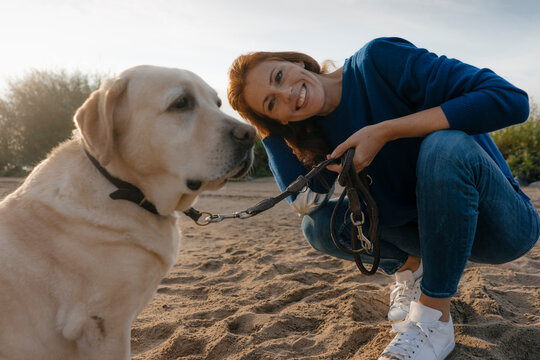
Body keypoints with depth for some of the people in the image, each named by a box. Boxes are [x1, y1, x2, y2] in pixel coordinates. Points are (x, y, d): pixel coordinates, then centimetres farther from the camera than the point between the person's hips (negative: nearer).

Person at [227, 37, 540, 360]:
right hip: (424, 228, 4)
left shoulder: (379, 59, -19)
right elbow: (305, 202, -15)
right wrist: (270, 132, -13)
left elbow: (511, 99, -25)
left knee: (447, 146, -34)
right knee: (319, 224, -11)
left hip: (505, 223, -4)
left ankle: (434, 322, -18)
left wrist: (386, 130, -28)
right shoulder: (323, 133, -1)